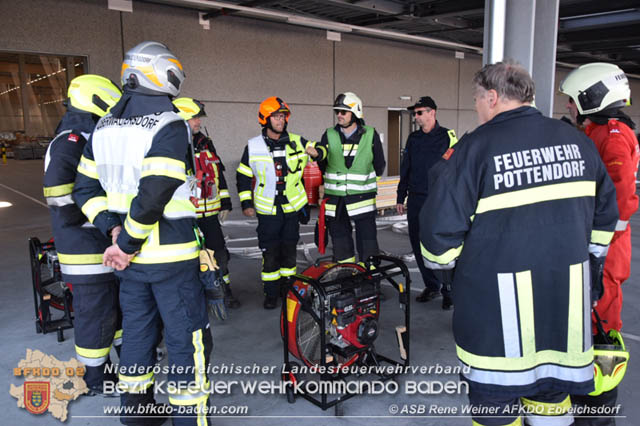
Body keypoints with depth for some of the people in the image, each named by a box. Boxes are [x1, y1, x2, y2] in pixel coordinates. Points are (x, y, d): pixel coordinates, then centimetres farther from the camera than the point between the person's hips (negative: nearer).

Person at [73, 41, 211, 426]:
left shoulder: (105, 128, 9)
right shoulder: (170, 127, -17)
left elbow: (86, 188, 10)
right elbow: (154, 195, -26)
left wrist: (114, 228, 0)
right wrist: (127, 243, -15)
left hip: (131, 259, 8)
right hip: (171, 256, -8)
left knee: (137, 335, 20)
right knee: (188, 341, 5)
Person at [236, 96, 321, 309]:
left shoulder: (296, 142, 3)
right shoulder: (253, 146, 0)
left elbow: (320, 151, 15)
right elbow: (243, 176, 6)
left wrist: (315, 152, -10)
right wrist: (246, 203, -1)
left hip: (293, 208, 2)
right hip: (267, 210, -2)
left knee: (289, 251, 11)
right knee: (270, 253, 0)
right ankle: (271, 293, 12)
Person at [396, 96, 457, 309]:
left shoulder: (447, 136, -2)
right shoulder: (413, 138, 13)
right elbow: (405, 169, 17)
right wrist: (401, 197, 15)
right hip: (416, 201, 6)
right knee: (419, 245, 9)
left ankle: (449, 291, 9)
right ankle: (431, 286, 23)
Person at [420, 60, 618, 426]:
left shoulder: (476, 147, -13)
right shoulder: (577, 141, 5)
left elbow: (441, 225, -14)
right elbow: (605, 213, 13)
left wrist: (444, 267, 4)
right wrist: (589, 262, 24)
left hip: (498, 299, -5)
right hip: (568, 292, 6)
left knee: (497, 395, 11)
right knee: (552, 388, 20)